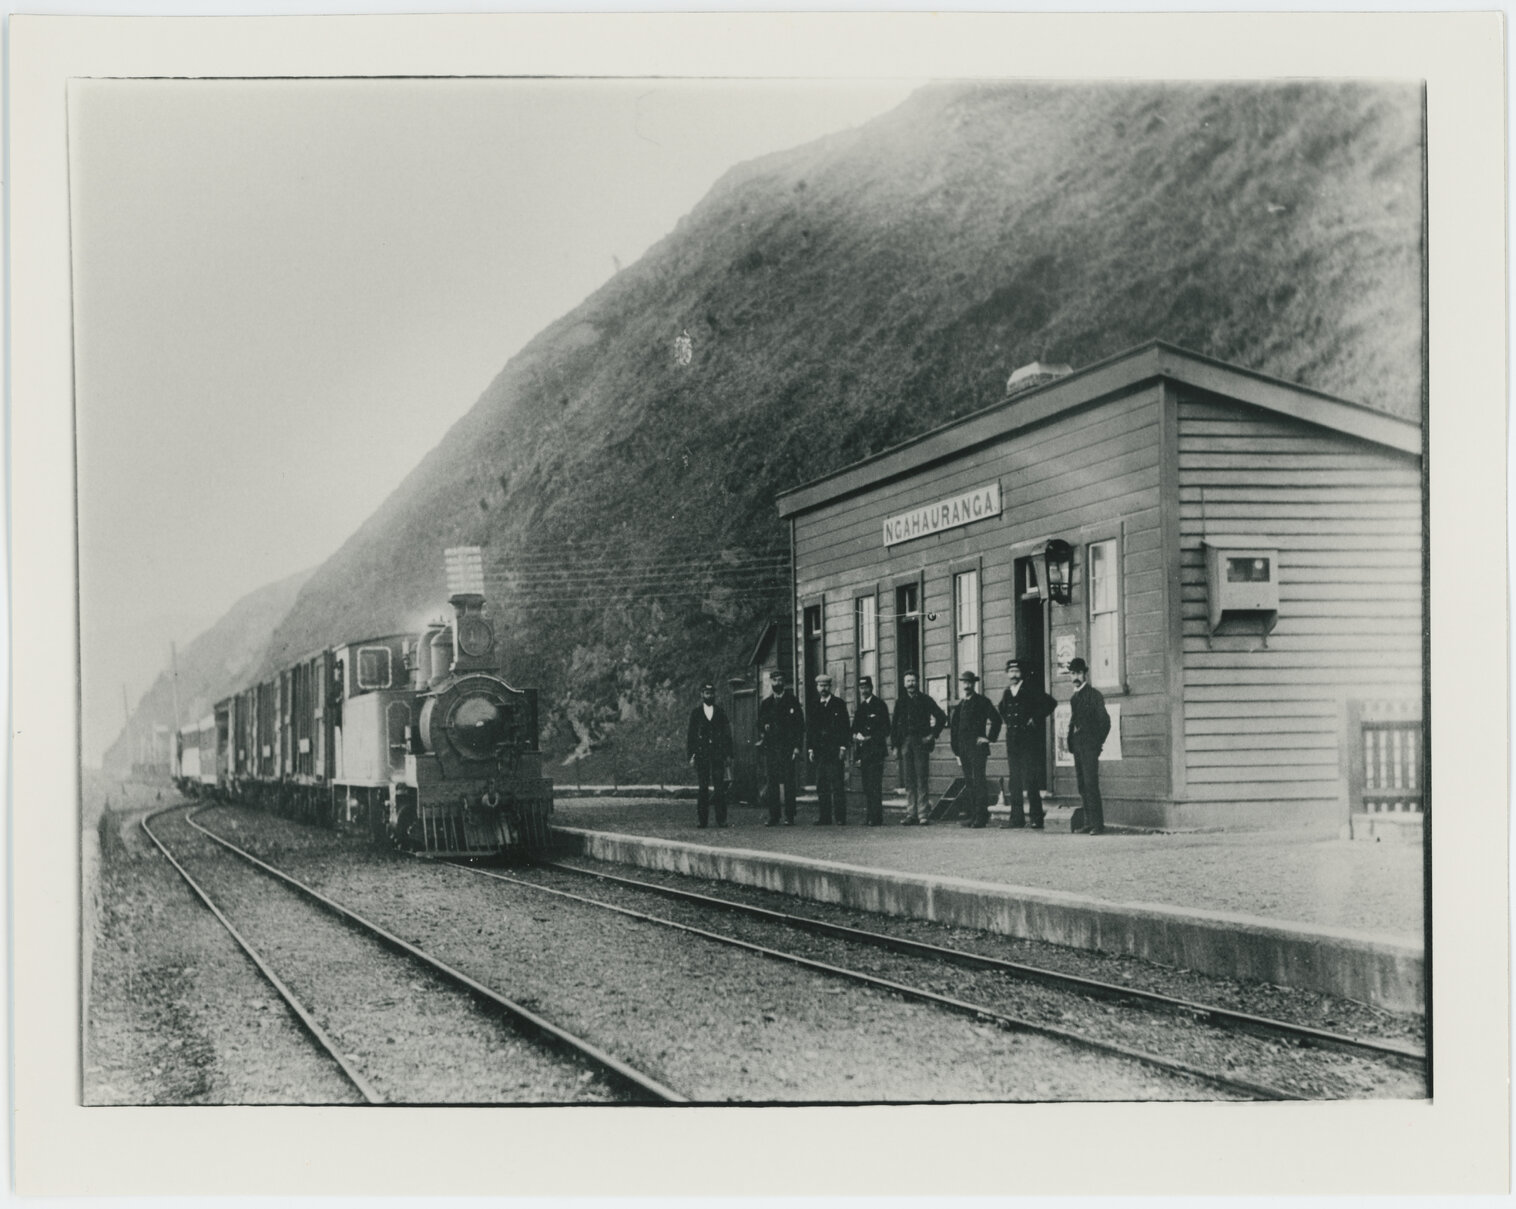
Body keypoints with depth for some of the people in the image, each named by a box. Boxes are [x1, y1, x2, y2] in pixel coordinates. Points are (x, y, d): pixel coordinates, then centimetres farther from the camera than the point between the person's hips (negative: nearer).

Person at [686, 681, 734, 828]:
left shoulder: (720, 712, 12)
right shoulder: (695, 713, 9)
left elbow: (727, 734, 10)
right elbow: (690, 735, 7)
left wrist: (728, 754, 1)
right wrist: (691, 755, -2)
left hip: (718, 754, 1)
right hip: (701, 754, 0)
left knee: (720, 787, -5)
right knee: (703, 788, -1)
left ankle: (721, 820, -4)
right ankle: (701, 819, 1)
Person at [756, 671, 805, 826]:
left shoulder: (792, 702, 5)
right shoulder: (764, 704, 13)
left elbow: (800, 726, 2)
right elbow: (760, 725, 16)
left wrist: (797, 746, -6)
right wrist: (761, 739, 1)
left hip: (787, 748, -2)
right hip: (770, 748, 2)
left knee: (788, 782, -4)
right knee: (771, 781, -1)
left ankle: (789, 816, 0)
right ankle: (773, 817, 2)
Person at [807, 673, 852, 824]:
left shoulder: (839, 704, 5)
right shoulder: (813, 706, 15)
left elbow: (845, 726, 0)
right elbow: (809, 728, 14)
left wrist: (843, 747, -8)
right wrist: (810, 748, 5)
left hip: (835, 750, -4)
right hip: (819, 751, 4)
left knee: (837, 785, -6)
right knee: (821, 785, 2)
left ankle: (840, 816, -5)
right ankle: (824, 817, 4)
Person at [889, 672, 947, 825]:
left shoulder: (925, 700, 5)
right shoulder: (900, 703, 14)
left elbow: (942, 717, 3)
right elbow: (894, 725, 15)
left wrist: (933, 735, -3)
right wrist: (894, 745, 6)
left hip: (921, 742, -3)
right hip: (905, 743, 3)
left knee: (922, 779, -7)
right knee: (909, 781, 2)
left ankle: (924, 814, -8)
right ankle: (911, 814, 3)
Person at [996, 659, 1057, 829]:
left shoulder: (1031, 690, -4)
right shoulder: (1006, 694, 13)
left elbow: (1051, 703, -6)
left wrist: (1036, 718, -7)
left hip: (1029, 740, -6)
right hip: (1012, 741, 6)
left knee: (1031, 780, -8)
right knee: (1014, 781, 5)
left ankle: (1036, 818, -6)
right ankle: (1017, 817, 9)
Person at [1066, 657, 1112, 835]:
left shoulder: (1094, 695, -4)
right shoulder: (1074, 698, 17)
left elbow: (1104, 721, -7)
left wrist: (1098, 742, -10)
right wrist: (1070, 742, 12)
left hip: (1090, 745, -7)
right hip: (1077, 746, 8)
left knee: (1091, 784, -12)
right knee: (1082, 785, 7)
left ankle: (1098, 825, -13)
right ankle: (1089, 823, 10)